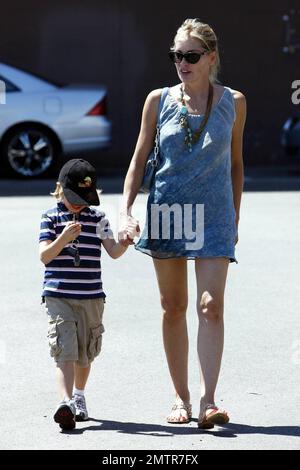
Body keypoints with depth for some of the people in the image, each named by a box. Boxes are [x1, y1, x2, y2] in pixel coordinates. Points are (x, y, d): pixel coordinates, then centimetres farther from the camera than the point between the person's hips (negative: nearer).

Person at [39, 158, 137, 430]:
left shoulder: (98, 219, 7)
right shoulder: (51, 218, 1)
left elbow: (113, 252, -1)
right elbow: (45, 256, -8)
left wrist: (126, 241, -22)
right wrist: (63, 239, -25)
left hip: (91, 297, 3)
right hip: (58, 296, -3)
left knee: (85, 352, 14)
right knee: (65, 350, -16)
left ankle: (79, 396, 36)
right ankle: (65, 403, -27)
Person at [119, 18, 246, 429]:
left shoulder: (233, 102, 3)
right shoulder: (159, 101, 2)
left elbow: (235, 163, 12)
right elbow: (139, 159, 6)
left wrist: (234, 218, 13)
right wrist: (126, 211, -3)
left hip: (213, 215, -1)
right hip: (167, 211, 1)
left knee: (211, 306, -13)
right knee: (173, 307, 7)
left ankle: (208, 401, -16)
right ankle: (181, 398, 17)